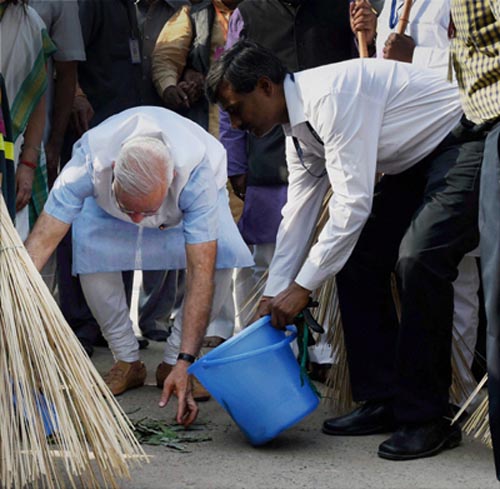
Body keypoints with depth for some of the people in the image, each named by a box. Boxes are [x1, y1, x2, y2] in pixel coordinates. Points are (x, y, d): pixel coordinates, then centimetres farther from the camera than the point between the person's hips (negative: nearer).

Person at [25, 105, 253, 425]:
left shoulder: (197, 174, -44)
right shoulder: (89, 163, -43)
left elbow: (201, 272, -45)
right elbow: (42, 241, -43)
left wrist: (185, 363, -50)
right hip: (105, 202, 1)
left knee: (221, 254, -29)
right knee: (92, 250, -29)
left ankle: (173, 361, -7)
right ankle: (128, 362, -7)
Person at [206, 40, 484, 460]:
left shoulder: (332, 95, -26)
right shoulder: (299, 127, 5)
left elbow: (352, 202, -29)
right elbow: (297, 214, 12)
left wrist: (303, 286, -23)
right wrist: (275, 295, 11)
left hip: (464, 147, -10)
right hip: (415, 164, 10)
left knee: (417, 257, -26)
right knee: (355, 259, 3)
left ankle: (426, 418, -17)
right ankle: (383, 402, 9)